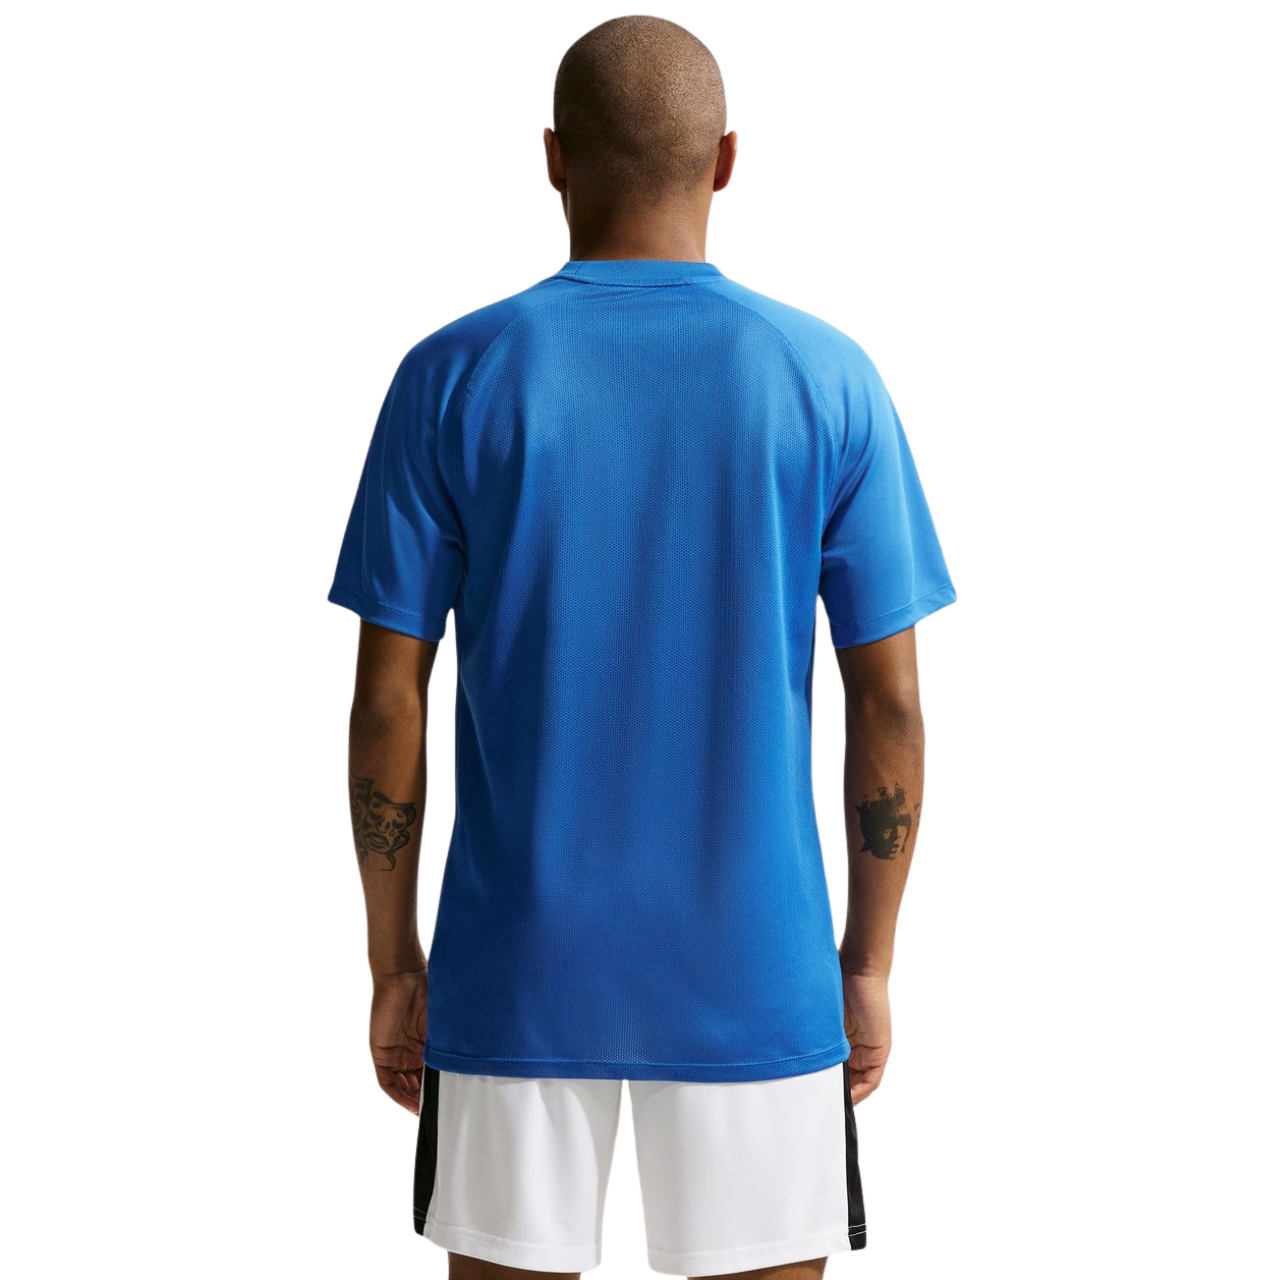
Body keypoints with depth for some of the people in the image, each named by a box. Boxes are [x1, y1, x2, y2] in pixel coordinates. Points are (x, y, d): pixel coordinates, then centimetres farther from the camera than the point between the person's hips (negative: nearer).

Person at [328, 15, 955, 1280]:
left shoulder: (454, 378, -5)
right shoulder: (830, 381, -3)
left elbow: (386, 704, -4)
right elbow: (890, 706, -3)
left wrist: (393, 962, 6)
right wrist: (869, 965, 8)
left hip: (516, 977, 0)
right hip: (755, 984, 0)